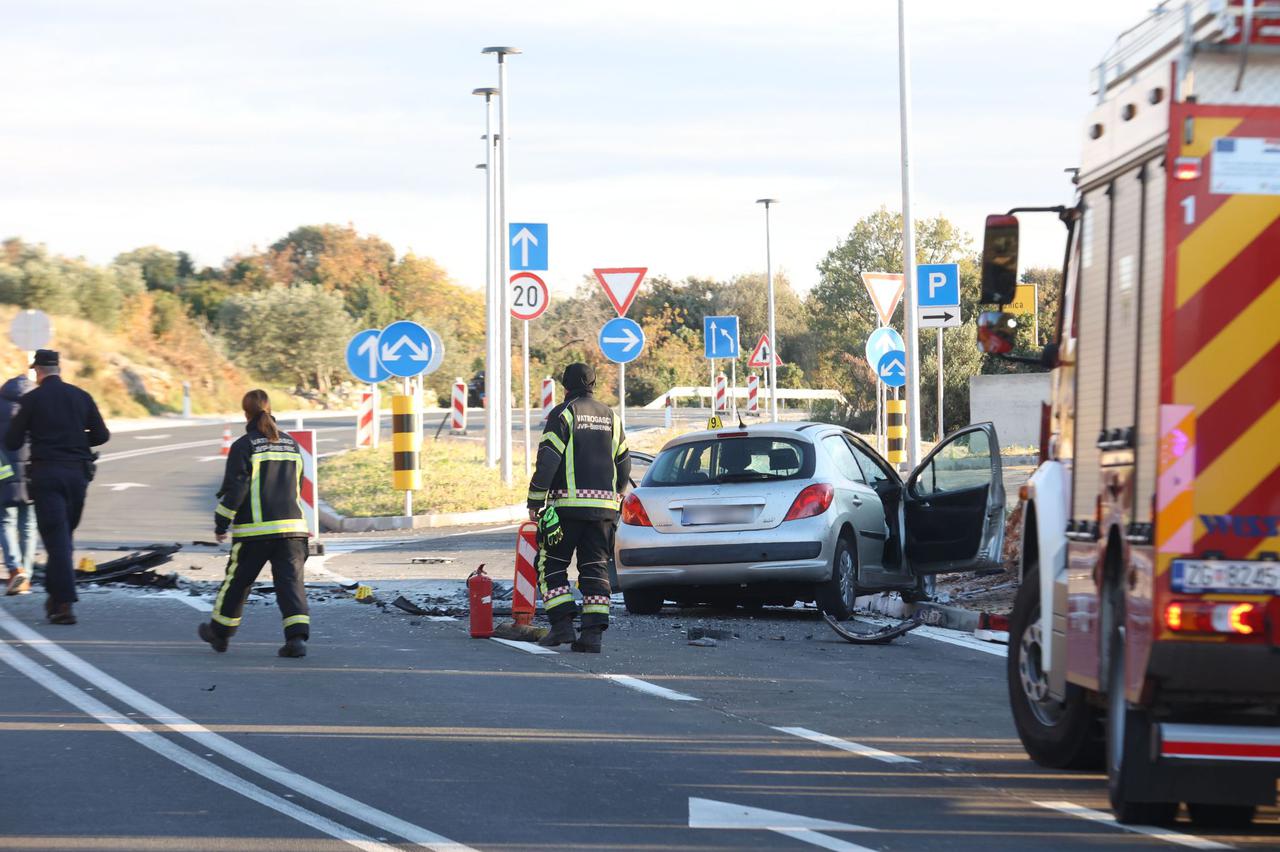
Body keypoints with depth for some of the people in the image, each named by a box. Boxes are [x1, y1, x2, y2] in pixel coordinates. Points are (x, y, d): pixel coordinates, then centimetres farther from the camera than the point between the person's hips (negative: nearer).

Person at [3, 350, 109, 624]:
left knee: (56, 538, -5)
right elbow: (101, 435, 8)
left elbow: (12, 443, -2)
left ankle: (64, 603, -14)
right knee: (64, 537, 16)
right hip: (77, 473, 3)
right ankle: (56, 596, 20)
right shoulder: (81, 397, 5)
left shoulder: (32, 400, -4)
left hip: (46, 473, -3)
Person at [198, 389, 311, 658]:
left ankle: (220, 631, 27)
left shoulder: (244, 445, -6)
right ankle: (297, 636, -20)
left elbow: (235, 488, -10)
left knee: (237, 580, 12)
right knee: (290, 581, -3)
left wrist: (221, 522, -2)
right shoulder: (291, 444, 13)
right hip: (291, 525, 4)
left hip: (254, 529, -4)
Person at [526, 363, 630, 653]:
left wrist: (535, 501, -8)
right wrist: (615, 498, 27)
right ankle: (593, 632, -3)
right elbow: (624, 464, 18)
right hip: (604, 506, 5)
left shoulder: (563, 414, -4)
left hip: (568, 503, -5)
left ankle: (562, 624, -5)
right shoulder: (610, 417, 15)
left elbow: (547, 460, -11)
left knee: (551, 564, 5)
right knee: (595, 569, 6)